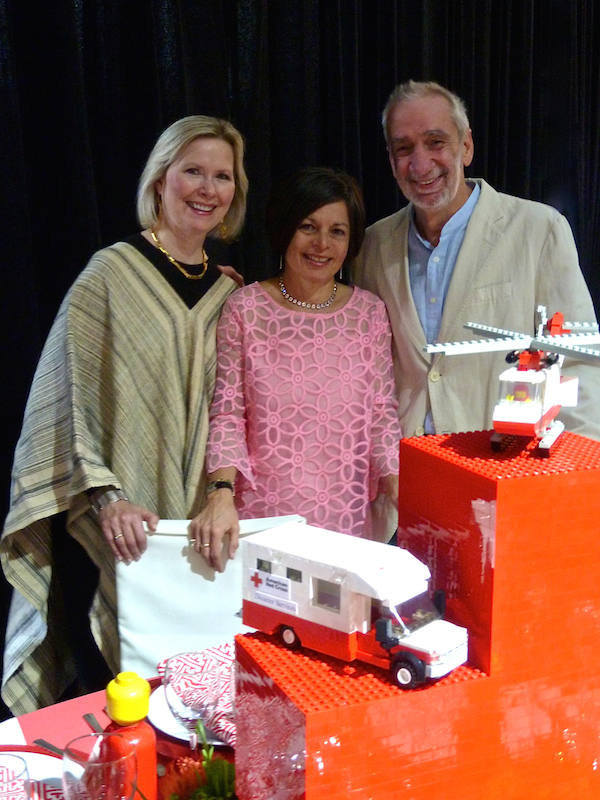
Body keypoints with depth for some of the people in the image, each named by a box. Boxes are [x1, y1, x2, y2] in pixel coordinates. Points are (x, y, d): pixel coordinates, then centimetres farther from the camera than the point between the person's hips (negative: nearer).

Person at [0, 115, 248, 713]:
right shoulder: (112, 273, -5)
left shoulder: (230, 292, 10)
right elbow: (72, 397, -11)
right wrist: (108, 497, -20)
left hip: (196, 526, 4)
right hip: (116, 530, -4)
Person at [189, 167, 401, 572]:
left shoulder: (370, 312, 6)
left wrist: (403, 493, -8)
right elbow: (227, 414, -2)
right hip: (265, 516, -2)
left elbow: (383, 415, 6)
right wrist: (221, 494, -16)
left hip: (350, 520, 2)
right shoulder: (246, 308, 0)